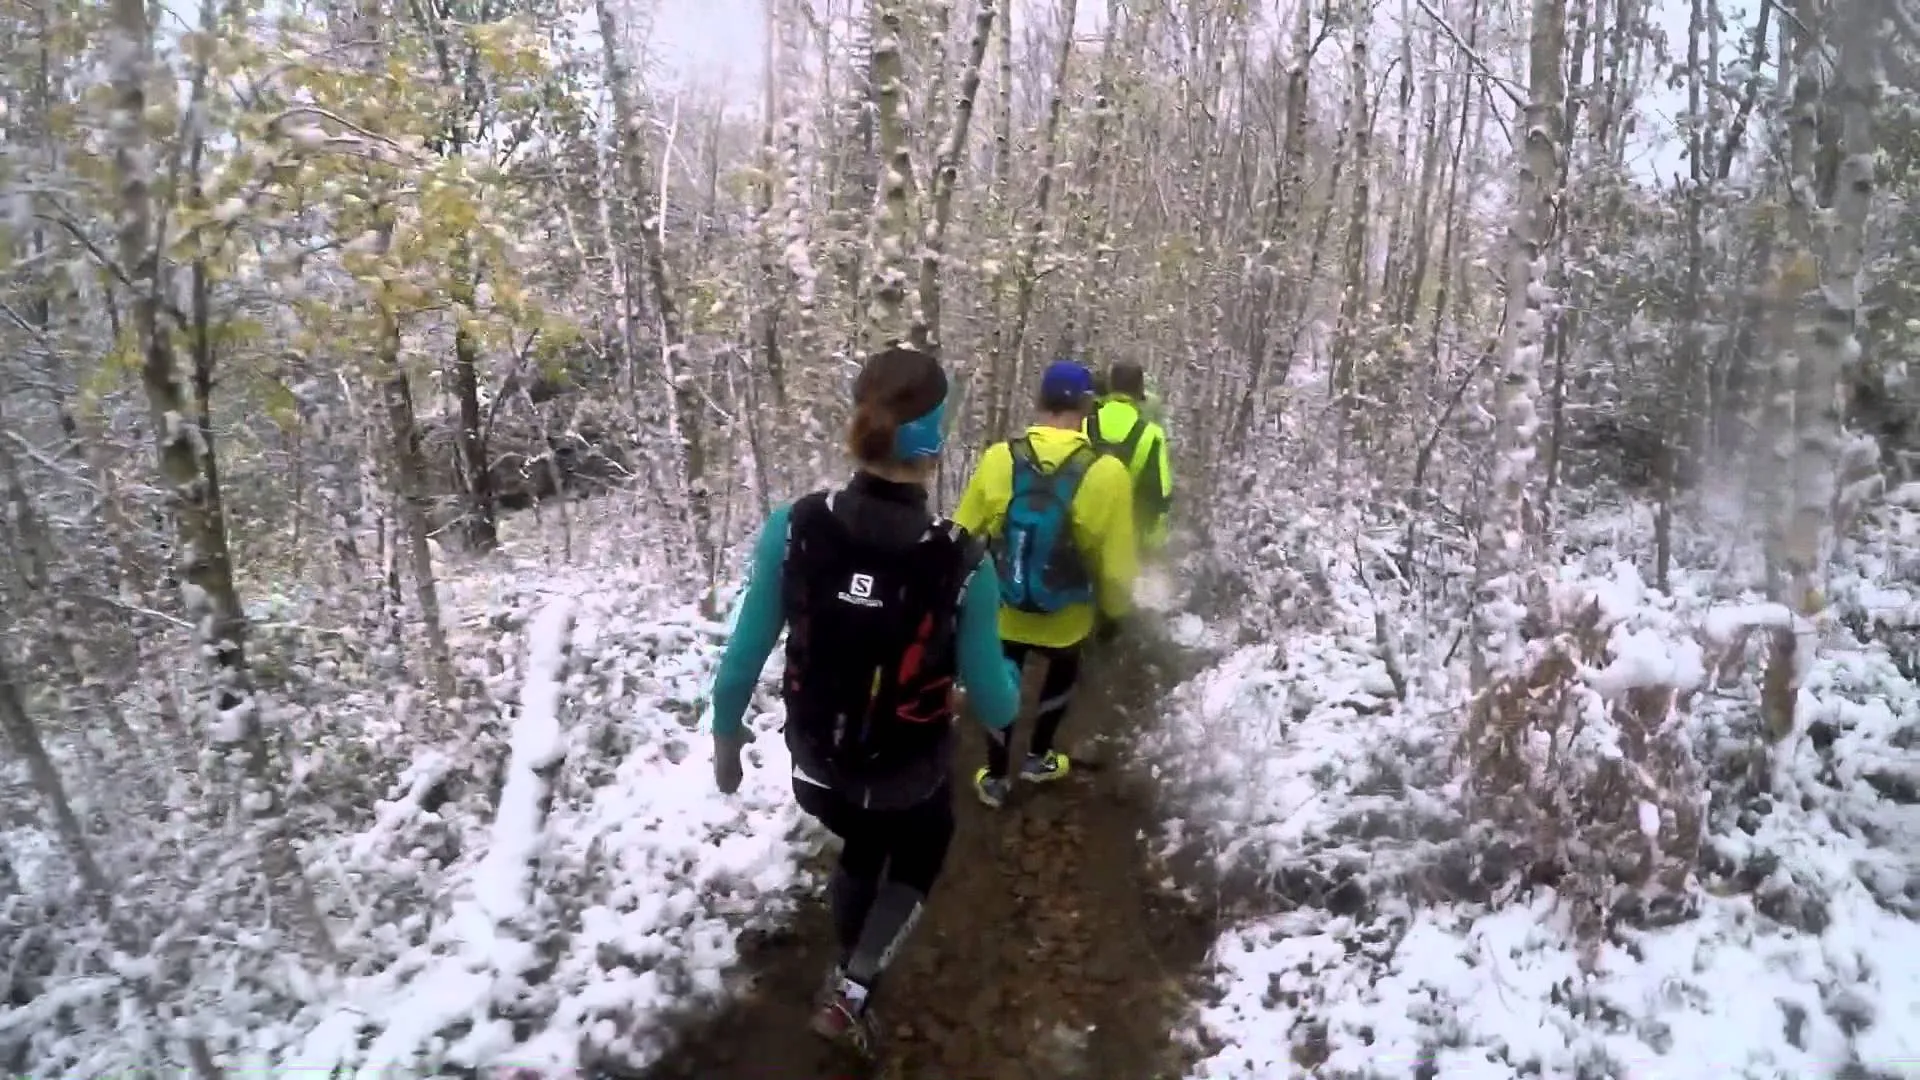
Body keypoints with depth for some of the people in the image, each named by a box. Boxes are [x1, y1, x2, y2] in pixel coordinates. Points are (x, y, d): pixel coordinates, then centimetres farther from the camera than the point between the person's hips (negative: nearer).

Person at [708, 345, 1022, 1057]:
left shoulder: (792, 529, -21)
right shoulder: (962, 565, -27)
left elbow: (743, 656, -11)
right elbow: (993, 705, -16)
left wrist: (725, 733, 7)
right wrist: (1011, 685, 7)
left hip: (819, 766, 3)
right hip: (910, 778, -2)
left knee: (860, 849, 35)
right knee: (916, 864, 32)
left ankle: (847, 978, 55)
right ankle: (852, 993, 19)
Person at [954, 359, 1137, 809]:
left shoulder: (999, 458, -18)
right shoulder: (1105, 473, -23)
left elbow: (963, 534, -7)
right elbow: (1115, 564, -15)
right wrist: (1114, 611, 5)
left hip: (1002, 612, 1)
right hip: (1066, 619, -1)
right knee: (1063, 673, 31)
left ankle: (995, 779, 38)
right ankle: (1038, 758, 41)